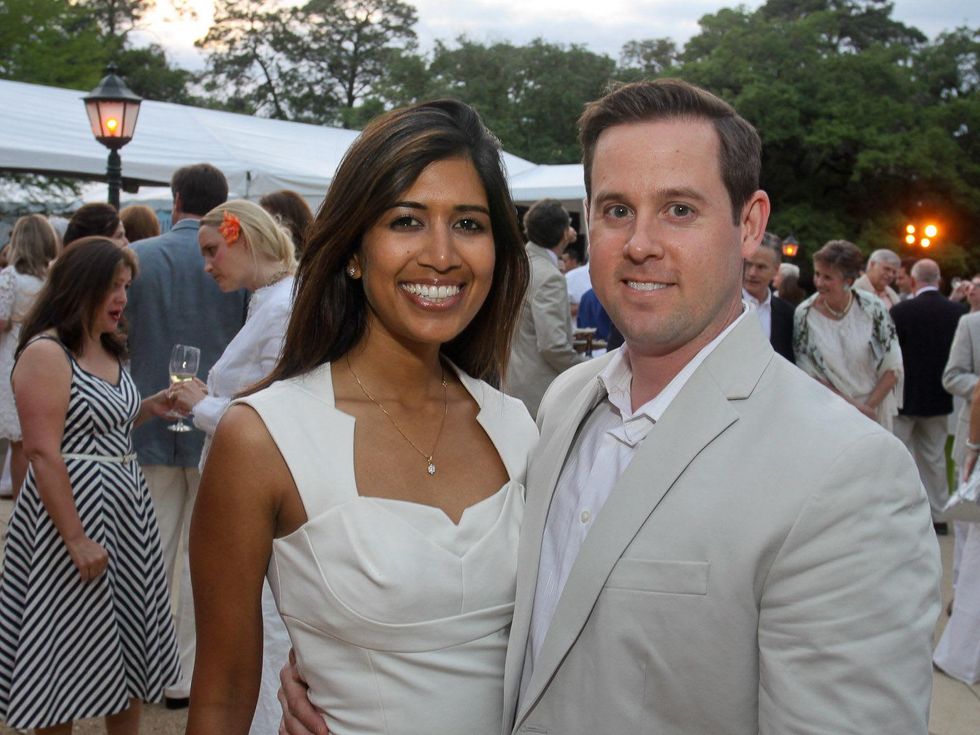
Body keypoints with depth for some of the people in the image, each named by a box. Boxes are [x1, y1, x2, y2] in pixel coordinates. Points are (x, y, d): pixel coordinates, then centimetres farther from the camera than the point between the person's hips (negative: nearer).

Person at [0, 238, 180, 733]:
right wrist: (77, 541, -23)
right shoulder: (46, 353, -15)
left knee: (126, 648, 15)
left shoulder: (108, 349, 11)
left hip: (125, 507, 9)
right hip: (74, 507, -8)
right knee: (72, 655, 3)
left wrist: (149, 407, 4)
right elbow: (43, 454, -21)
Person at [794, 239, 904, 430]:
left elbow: (893, 368, -2)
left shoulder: (873, 309, -8)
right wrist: (853, 405, -11)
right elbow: (808, 374, -5)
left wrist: (868, 406, -9)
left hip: (874, 409, 0)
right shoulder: (804, 314, -8)